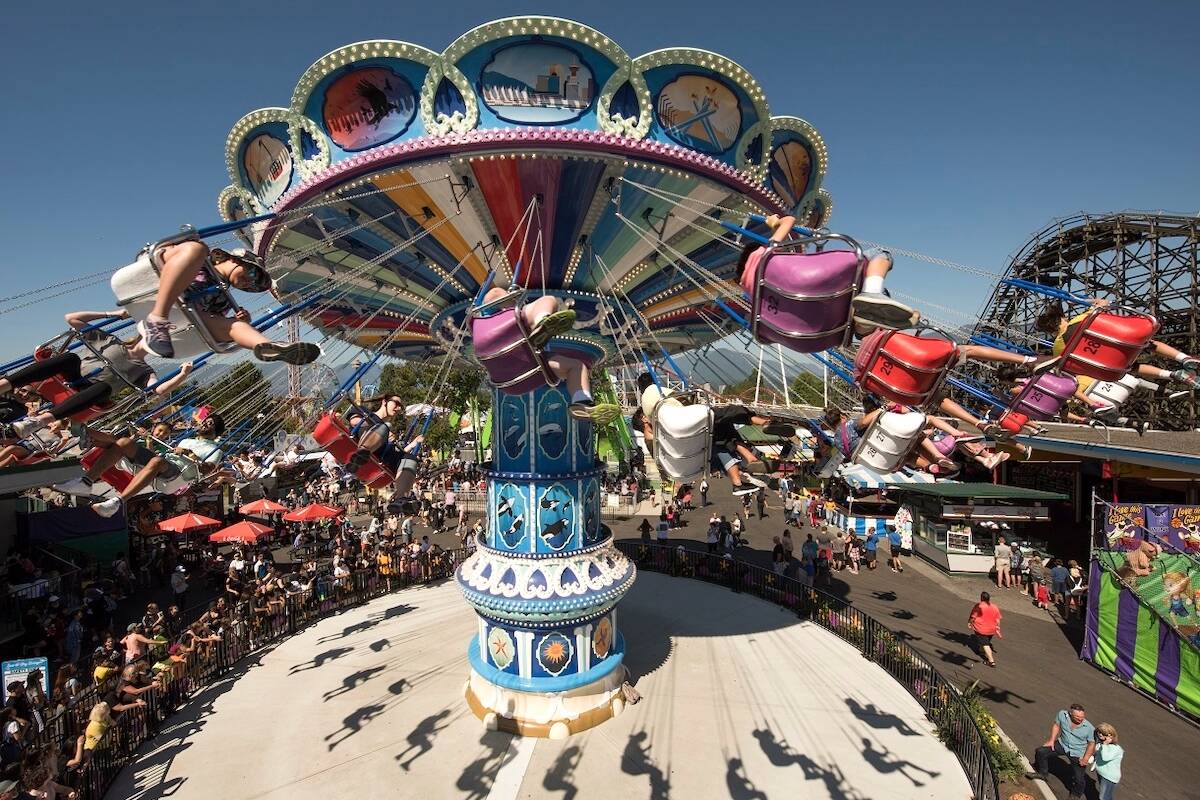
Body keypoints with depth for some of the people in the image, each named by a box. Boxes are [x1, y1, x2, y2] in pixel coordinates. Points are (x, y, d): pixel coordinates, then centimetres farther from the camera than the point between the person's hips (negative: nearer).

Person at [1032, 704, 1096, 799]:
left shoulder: (1090, 728, -27)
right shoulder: (1062, 714, -22)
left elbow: (1092, 743, -12)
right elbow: (1056, 725, -3)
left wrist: (1086, 759, -12)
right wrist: (1052, 740, -1)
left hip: (1077, 754, -3)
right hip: (1062, 745, 3)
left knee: (1078, 778, 7)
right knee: (1040, 752, 0)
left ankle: (1076, 795, 40)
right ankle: (1043, 773, 26)